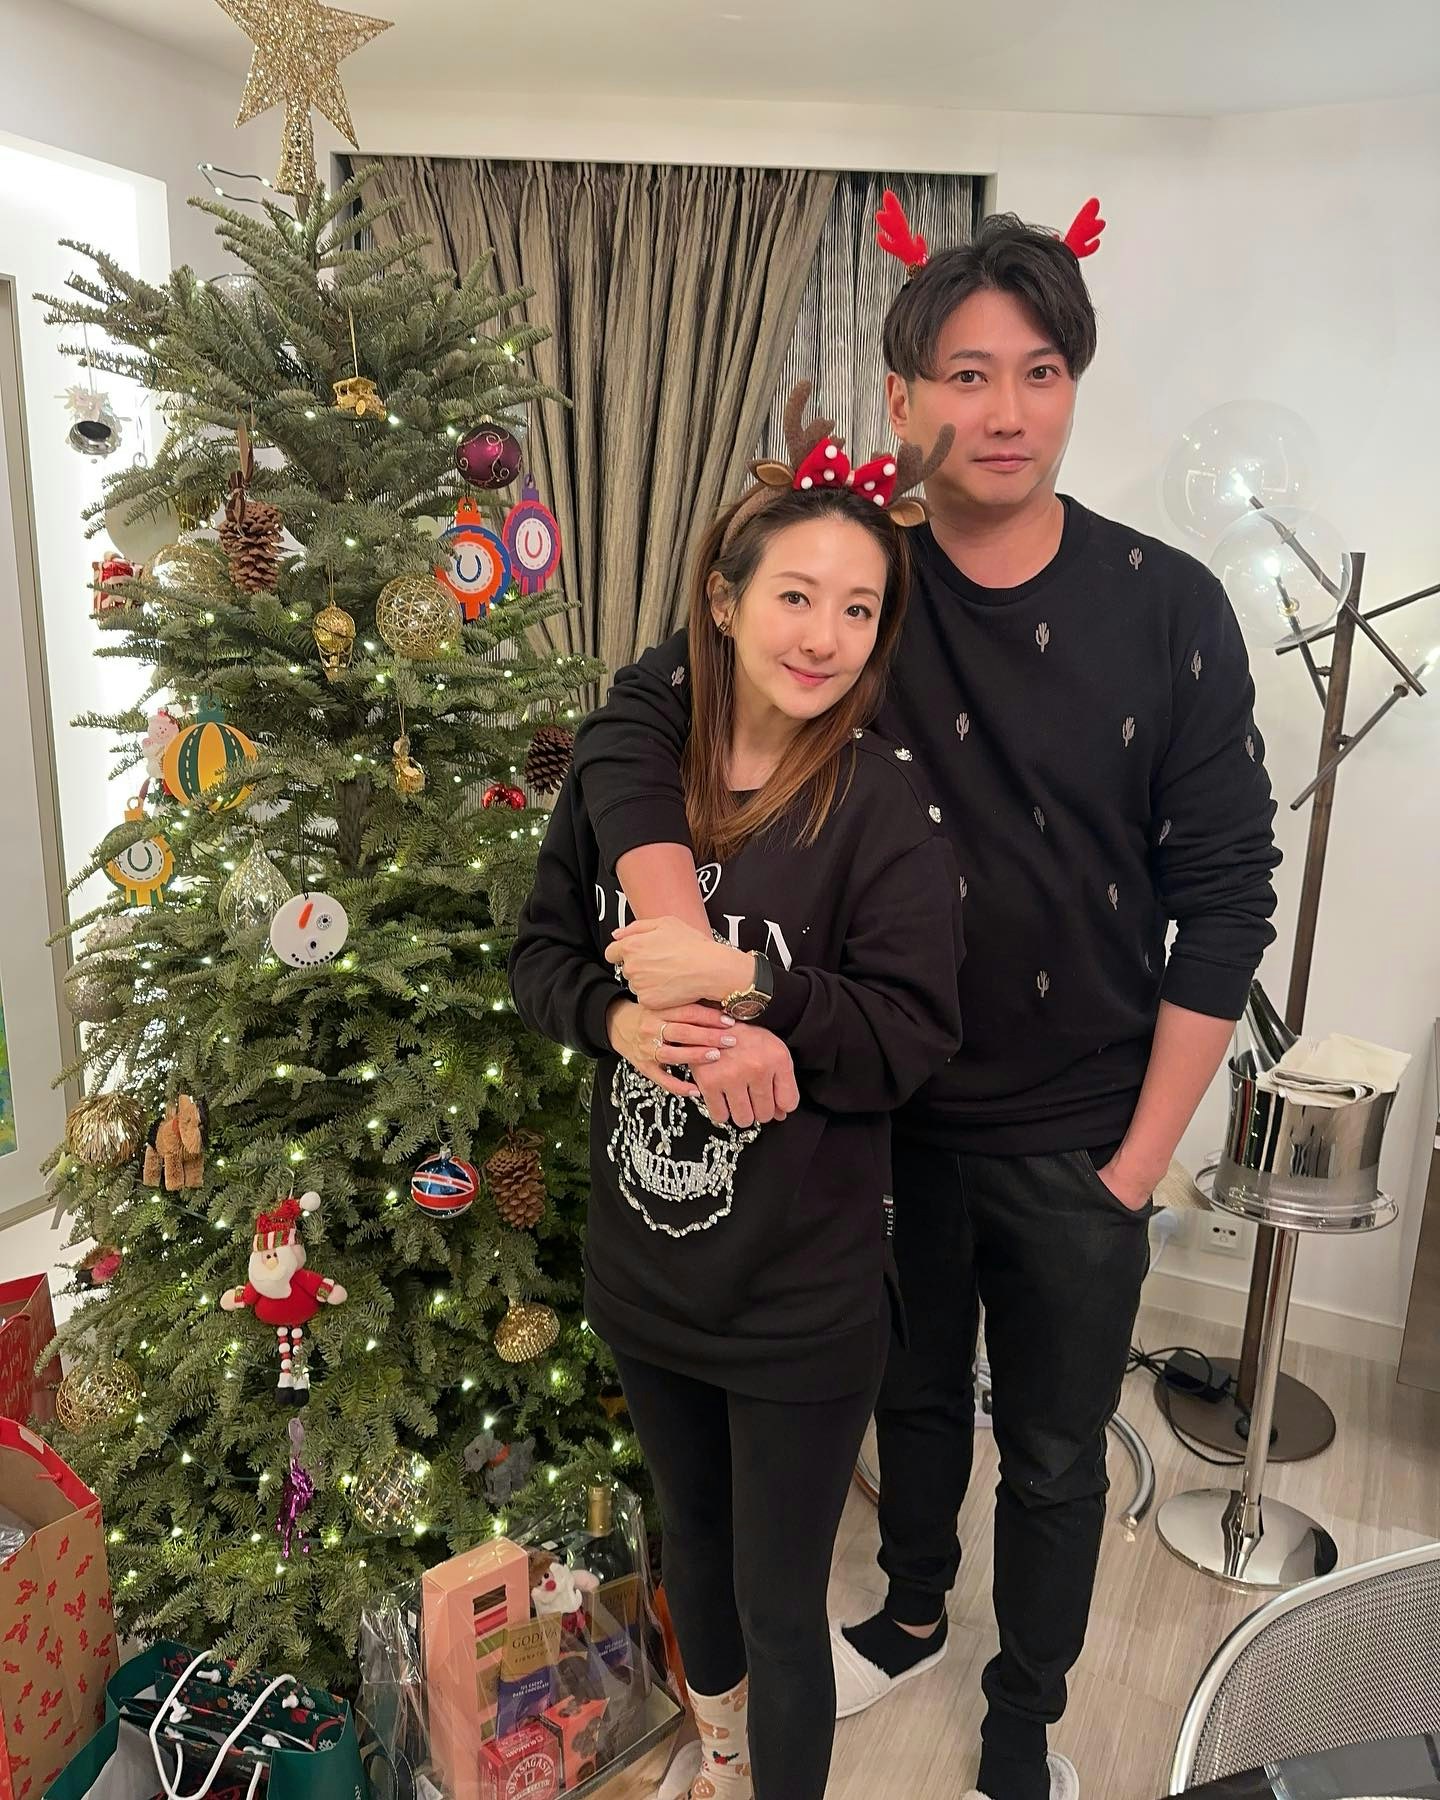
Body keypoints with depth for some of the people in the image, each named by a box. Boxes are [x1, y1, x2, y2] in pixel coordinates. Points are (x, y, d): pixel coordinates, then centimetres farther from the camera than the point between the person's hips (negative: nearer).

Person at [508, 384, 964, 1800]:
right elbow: (540, 952, 1)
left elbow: (913, 1037, -17)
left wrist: (742, 979, -27)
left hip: (803, 1295, -5)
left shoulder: (884, 805, -17)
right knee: (691, 1536, 30)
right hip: (640, 1269, 5)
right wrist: (621, 1018, -19)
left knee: (780, 1605, 13)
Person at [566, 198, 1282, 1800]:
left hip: (1078, 1131, -1)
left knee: (1054, 1452, 17)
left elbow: (1226, 891, -8)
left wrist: (1143, 1153, -8)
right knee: (914, 1390, 24)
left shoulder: (1168, 611, -11)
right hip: (891, 1109, 1)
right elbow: (629, 731, -17)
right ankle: (913, 1612, 54)